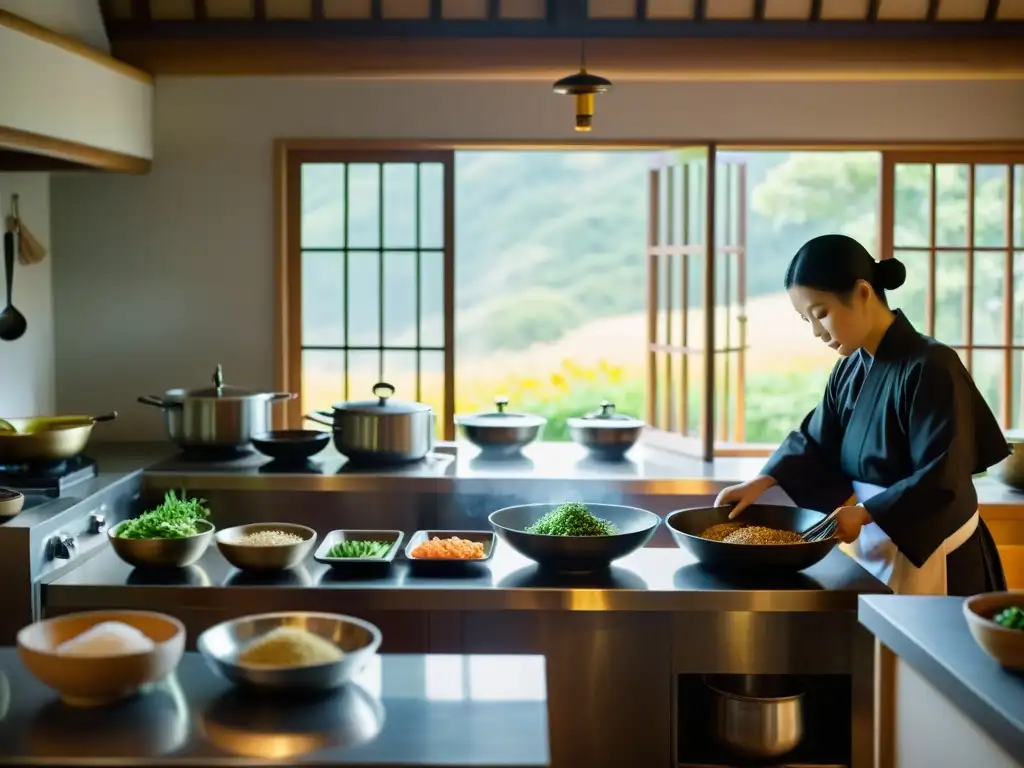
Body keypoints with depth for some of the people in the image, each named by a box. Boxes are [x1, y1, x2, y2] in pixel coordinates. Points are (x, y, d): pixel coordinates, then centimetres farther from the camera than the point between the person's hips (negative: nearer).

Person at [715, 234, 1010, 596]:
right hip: (871, 547, 7)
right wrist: (762, 482, -7)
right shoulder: (849, 369, 4)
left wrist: (865, 511, -25)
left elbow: (943, 479, -22)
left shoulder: (930, 367, -19)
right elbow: (815, 442, 8)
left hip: (931, 556, -7)